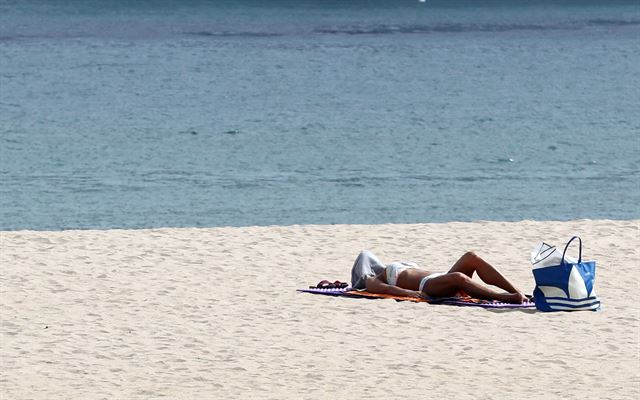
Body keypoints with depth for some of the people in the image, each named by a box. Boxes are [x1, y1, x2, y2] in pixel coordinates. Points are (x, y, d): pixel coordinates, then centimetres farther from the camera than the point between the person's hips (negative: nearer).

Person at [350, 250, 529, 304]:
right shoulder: (371, 281, 16)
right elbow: (385, 289, -4)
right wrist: (408, 292, -25)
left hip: (441, 280, 8)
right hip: (427, 286, -8)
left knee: (471, 257, -17)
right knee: (458, 278, -36)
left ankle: (516, 292, -32)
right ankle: (505, 297, -48)